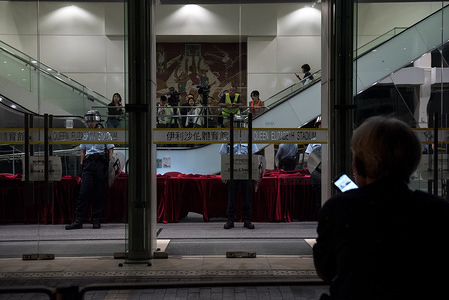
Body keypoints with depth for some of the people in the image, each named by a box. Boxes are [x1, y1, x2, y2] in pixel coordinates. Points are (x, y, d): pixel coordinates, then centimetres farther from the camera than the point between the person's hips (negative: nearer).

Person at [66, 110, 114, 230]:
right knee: (83, 192, -6)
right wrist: (81, 165, 13)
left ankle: (96, 221, 7)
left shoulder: (105, 134, 6)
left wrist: (109, 165, -6)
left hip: (101, 163, -3)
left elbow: (110, 150, 3)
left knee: (99, 194, 0)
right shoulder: (86, 134, 17)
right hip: (88, 164, 3)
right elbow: (83, 151, 22)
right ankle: (78, 221, -6)